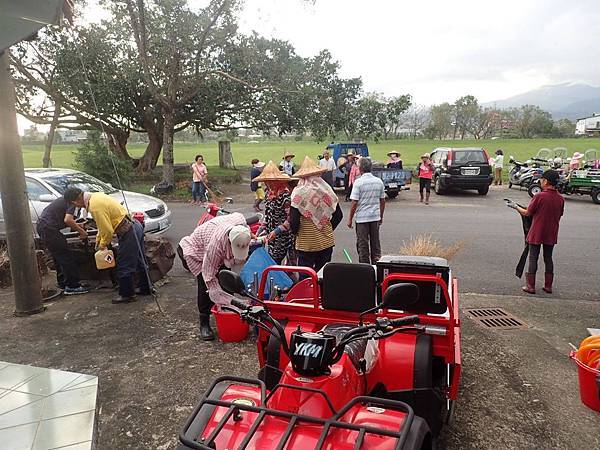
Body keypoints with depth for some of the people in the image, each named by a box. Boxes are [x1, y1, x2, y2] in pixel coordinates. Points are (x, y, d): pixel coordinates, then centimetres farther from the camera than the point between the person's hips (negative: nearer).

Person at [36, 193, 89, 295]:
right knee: (66, 257, -6)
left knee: (58, 257, 19)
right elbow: (67, 220, -22)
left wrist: (76, 225, 22)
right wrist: (81, 231, -10)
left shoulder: (65, 199, 20)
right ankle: (72, 286, -3)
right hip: (48, 228, -10)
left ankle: (62, 283, 27)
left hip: (41, 225, 10)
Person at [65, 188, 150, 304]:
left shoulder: (95, 206, -22)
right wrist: (98, 239, 23)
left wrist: (102, 245, 0)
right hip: (135, 226, 10)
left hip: (128, 233, -10)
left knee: (124, 266, 4)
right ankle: (145, 288, 34)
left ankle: (127, 295, 17)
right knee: (139, 261, 21)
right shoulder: (96, 196, 9)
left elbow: (108, 231, -19)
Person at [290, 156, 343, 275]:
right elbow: (338, 215, 6)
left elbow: (293, 220, -14)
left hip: (306, 243, -4)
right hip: (326, 241, 4)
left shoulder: (298, 193, -12)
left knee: (305, 275, 7)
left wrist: (296, 233, 5)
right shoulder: (327, 190, 0)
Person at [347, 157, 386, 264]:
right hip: (375, 216, 5)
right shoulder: (379, 181, 4)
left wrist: (350, 219, -6)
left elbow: (354, 202, -14)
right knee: (375, 242, 14)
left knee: (362, 244, 5)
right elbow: (383, 201, 9)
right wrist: (381, 216, 20)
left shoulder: (358, 182, -13)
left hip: (362, 217, -5)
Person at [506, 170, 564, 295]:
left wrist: (516, 207, 6)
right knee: (548, 258, 15)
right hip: (551, 235, 5)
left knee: (533, 259, 4)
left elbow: (527, 213, -10)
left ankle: (530, 286, 8)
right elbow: (559, 215, 10)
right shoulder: (560, 199, -2)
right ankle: (548, 286, 21)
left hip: (537, 234, -5)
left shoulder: (540, 196, -17)